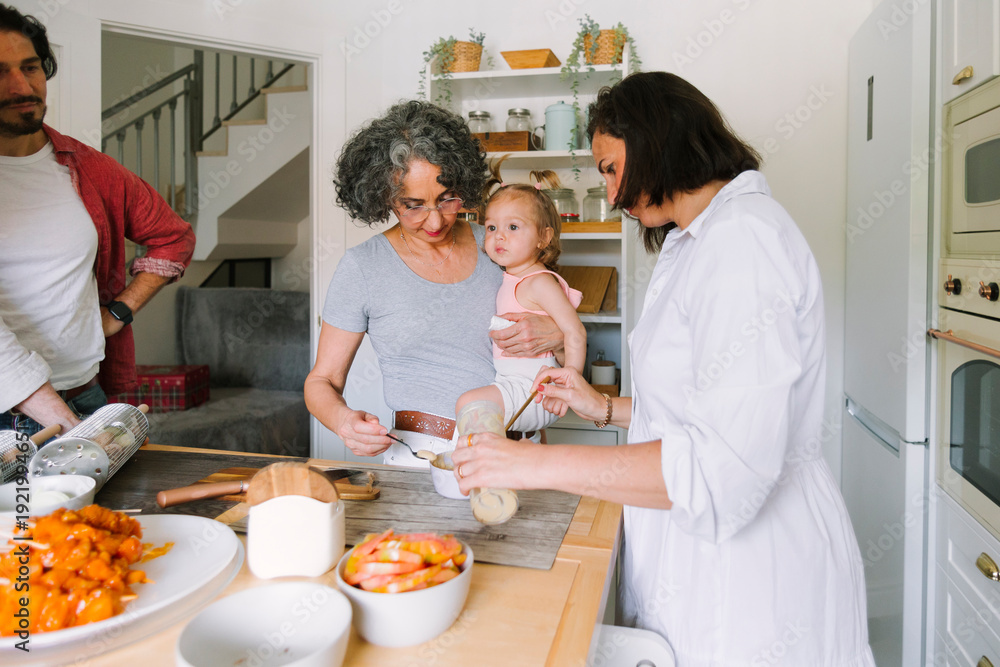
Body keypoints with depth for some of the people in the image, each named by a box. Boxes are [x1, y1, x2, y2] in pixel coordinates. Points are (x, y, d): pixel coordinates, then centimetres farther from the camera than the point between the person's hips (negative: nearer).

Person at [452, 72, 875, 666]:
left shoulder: (744, 239, -20)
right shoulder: (702, 242, 14)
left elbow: (724, 466, -29)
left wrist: (536, 465, -26)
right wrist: (606, 407, 8)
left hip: (750, 576, -9)